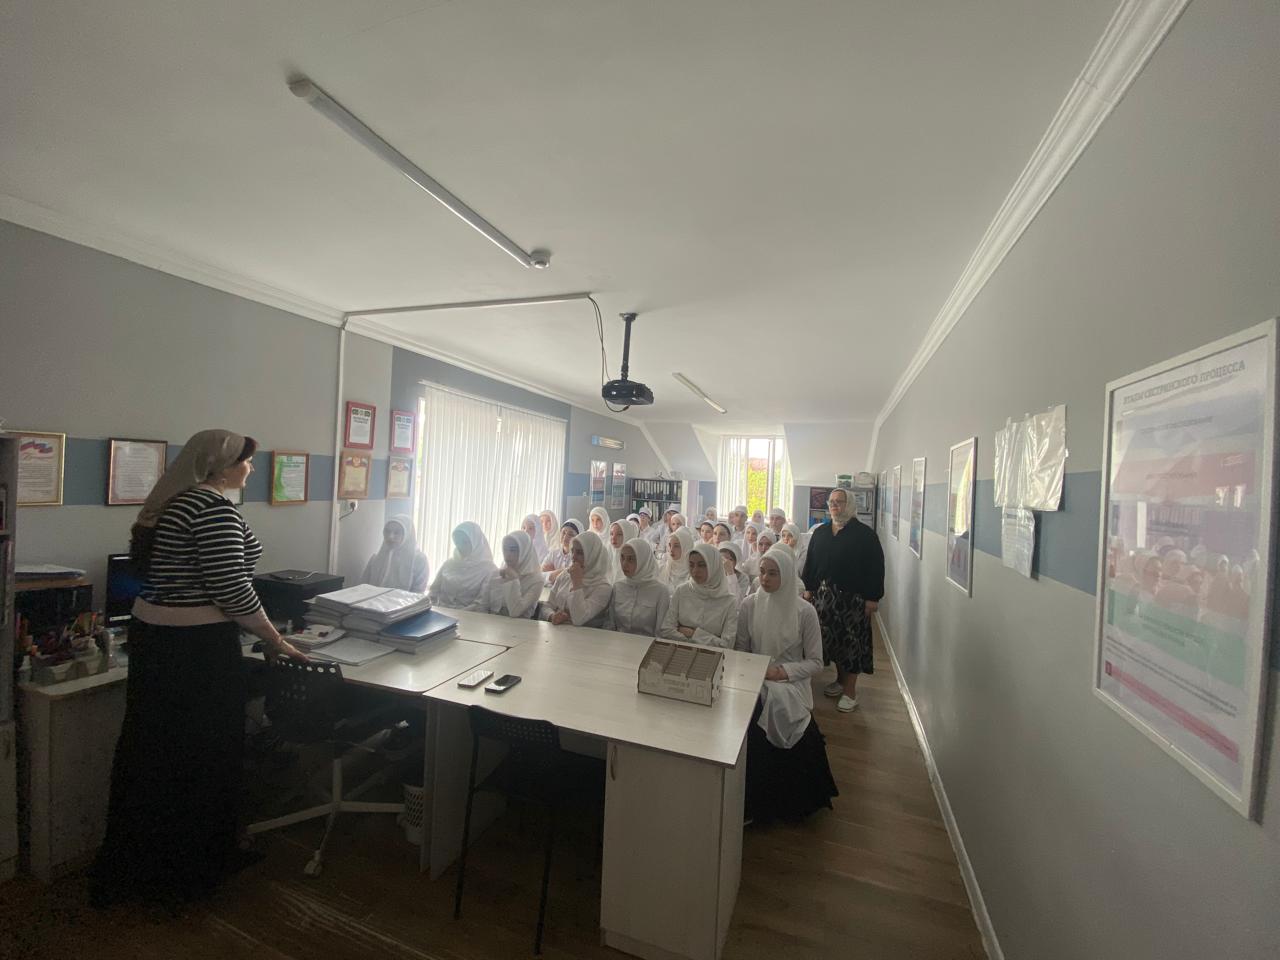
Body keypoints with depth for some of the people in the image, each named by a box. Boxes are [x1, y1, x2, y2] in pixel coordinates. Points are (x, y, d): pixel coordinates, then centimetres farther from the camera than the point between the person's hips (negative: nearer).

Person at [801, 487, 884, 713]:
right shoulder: (820, 532, 10)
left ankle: (850, 691, 11)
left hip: (854, 598, -5)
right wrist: (808, 588, 8)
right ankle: (840, 679, 30)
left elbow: (876, 567, -8)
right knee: (831, 638, 11)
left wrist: (872, 598, -12)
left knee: (852, 641, -1)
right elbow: (810, 562, 12)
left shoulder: (865, 534, -5)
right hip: (825, 596, 5)